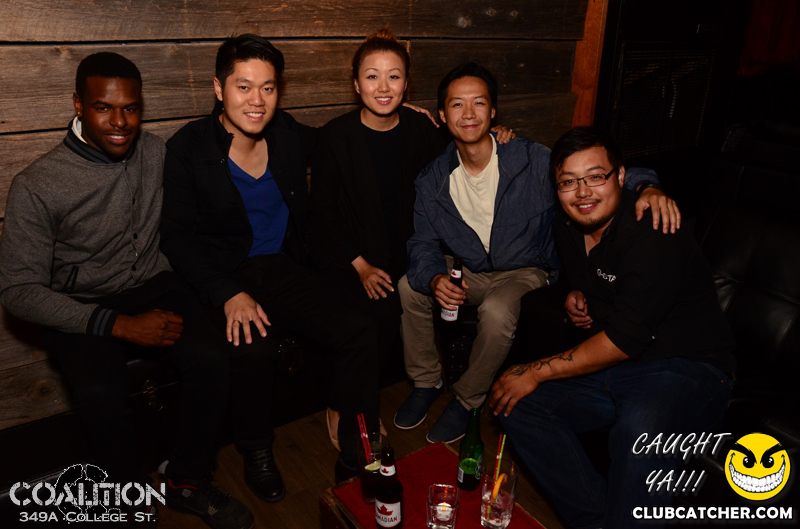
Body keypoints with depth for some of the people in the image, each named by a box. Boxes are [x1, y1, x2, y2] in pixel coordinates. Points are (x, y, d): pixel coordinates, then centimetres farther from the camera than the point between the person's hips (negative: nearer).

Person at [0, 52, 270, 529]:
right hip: (81, 311, -2)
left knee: (212, 360, -26)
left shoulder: (155, 154, 1)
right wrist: (118, 325, -20)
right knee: (101, 396, -31)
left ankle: (188, 483, -1)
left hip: (154, 288, 3)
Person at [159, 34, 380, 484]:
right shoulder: (188, 149, -4)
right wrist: (229, 294, -21)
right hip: (223, 275, -3)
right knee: (253, 347, -33)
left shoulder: (288, 134, 7)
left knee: (360, 331, -19)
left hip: (284, 269, 4)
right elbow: (178, 238, -7)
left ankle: (357, 459, -3)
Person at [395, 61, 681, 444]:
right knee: (409, 287, -18)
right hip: (465, 269, 4)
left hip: (523, 272, -3)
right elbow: (423, 243, -5)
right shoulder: (433, 179, -7)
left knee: (496, 312, -33)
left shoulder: (530, 161, -19)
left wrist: (646, 187, -40)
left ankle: (467, 399, -3)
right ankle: (426, 381, 7)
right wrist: (434, 279, -28)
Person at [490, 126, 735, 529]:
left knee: (640, 425, -40)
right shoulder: (567, 227, 4)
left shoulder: (653, 235, -21)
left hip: (686, 369, -7)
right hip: (607, 367, 8)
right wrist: (576, 297, 3)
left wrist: (538, 372, -19)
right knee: (515, 404, -7)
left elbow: (624, 340, -24)